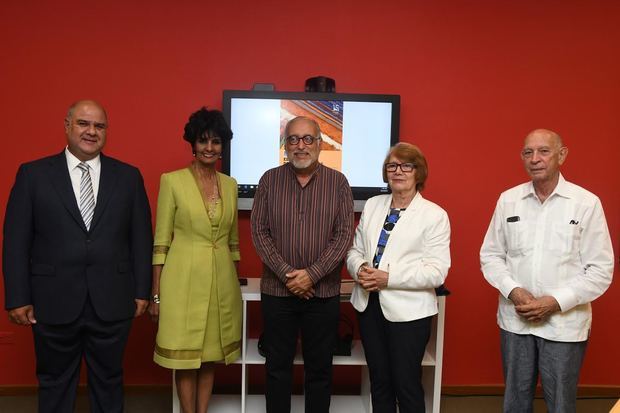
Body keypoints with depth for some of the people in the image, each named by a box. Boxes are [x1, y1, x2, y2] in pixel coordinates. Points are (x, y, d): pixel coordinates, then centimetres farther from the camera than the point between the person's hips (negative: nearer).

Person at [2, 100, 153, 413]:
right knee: (54, 384, 16)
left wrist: (142, 291, 1)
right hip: (53, 302, 0)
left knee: (109, 381, 16)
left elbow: (141, 238, 3)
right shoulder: (33, 174, 0)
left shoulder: (128, 176, 3)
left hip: (112, 302, 1)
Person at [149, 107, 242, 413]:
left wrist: (234, 283, 13)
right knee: (185, 355, 5)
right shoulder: (172, 181, -5)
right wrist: (156, 294, -8)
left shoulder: (230, 184, 8)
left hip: (222, 281, 4)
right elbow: (160, 242, -6)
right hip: (184, 280, -4)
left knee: (211, 355, 13)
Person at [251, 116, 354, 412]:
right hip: (276, 291, 1)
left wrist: (312, 274, -14)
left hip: (323, 293, 0)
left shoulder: (338, 182, 0)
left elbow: (344, 235, -6)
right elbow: (259, 232, -3)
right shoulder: (269, 180, 2)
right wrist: (287, 273, -12)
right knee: (277, 366, 13)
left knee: (319, 368, 12)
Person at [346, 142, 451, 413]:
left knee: (407, 385, 8)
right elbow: (355, 250, 11)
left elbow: (437, 271, -14)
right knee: (378, 380, 18)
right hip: (370, 305, 5)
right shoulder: (372, 205, 9)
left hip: (407, 311, -5)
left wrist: (389, 278, -22)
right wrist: (359, 269, -11)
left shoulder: (434, 215, -7)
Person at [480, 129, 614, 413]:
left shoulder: (587, 203, -7)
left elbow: (600, 270, -7)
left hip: (565, 323, -2)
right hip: (514, 319, 2)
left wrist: (556, 302, -15)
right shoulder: (508, 200, 1)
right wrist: (513, 291, -10)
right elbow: (490, 255, 5)